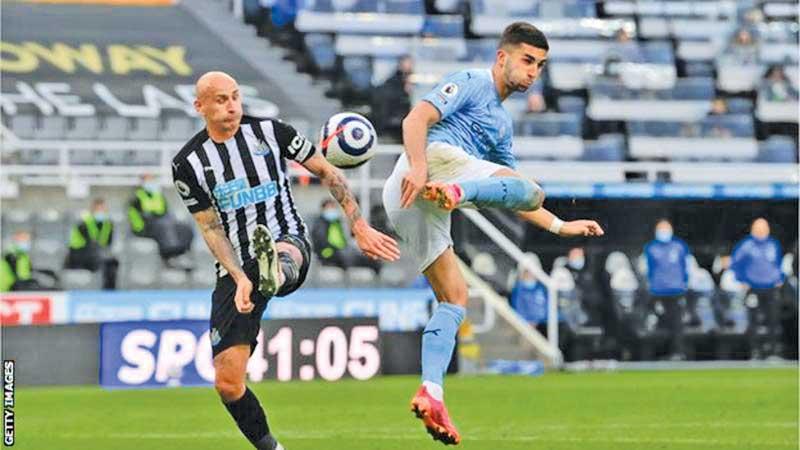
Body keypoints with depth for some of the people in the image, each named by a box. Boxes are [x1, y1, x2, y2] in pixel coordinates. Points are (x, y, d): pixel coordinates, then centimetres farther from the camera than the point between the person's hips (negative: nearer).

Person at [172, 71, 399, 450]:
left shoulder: (270, 131, 1)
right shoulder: (188, 163, 0)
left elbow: (327, 172, 8)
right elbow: (210, 229, -2)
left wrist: (359, 227, 0)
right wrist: (239, 278, -16)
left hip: (290, 244, -2)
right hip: (235, 269, 2)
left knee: (285, 254, -44)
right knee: (227, 383, -7)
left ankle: (276, 271, -80)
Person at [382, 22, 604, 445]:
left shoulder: (502, 124, 35)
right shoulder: (471, 84, 8)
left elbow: (511, 199, 41)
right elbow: (416, 118, -7)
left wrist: (561, 227, 36)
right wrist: (417, 166, -24)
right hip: (434, 158, -9)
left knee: (454, 298, 7)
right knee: (529, 189, -20)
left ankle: (431, 393, -3)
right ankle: (454, 191, -46)